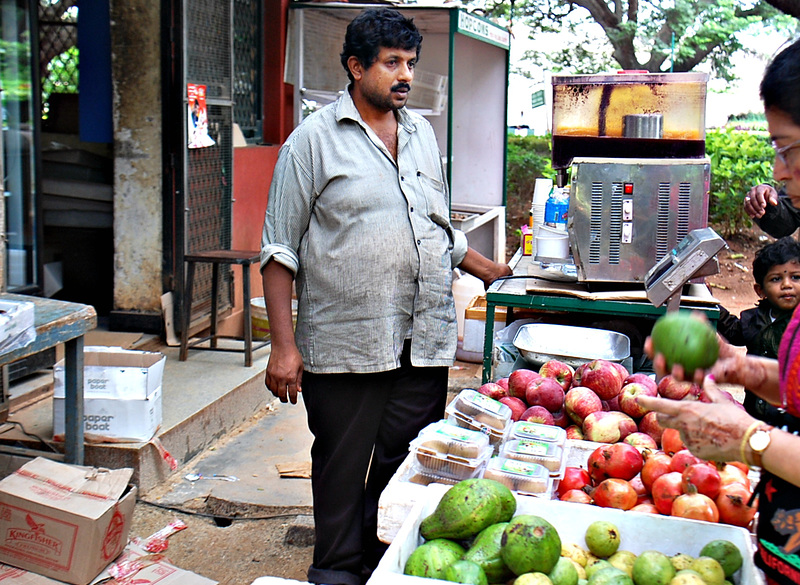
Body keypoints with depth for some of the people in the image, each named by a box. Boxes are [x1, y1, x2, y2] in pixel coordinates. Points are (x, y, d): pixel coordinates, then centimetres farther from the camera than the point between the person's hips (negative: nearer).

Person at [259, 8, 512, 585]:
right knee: (343, 472, 7)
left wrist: (491, 271, 18)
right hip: (344, 347, -4)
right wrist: (284, 345, -9)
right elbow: (281, 250, -4)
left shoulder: (422, 133, 15)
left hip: (426, 343, 5)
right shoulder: (314, 140, -2)